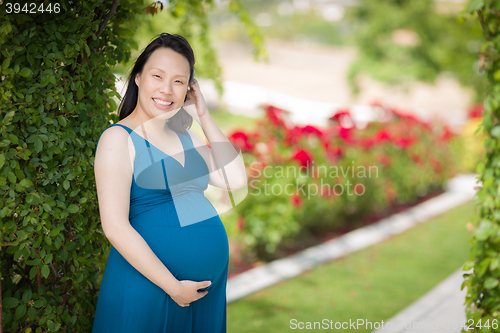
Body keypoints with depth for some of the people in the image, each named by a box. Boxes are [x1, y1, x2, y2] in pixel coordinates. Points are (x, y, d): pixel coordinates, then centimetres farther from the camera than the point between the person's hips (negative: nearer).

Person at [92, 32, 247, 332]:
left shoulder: (185, 136, 12)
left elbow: (236, 179, 2)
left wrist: (204, 116, 2)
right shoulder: (118, 138, -9)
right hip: (148, 286, -7)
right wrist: (173, 286, -17)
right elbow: (115, 227, -17)